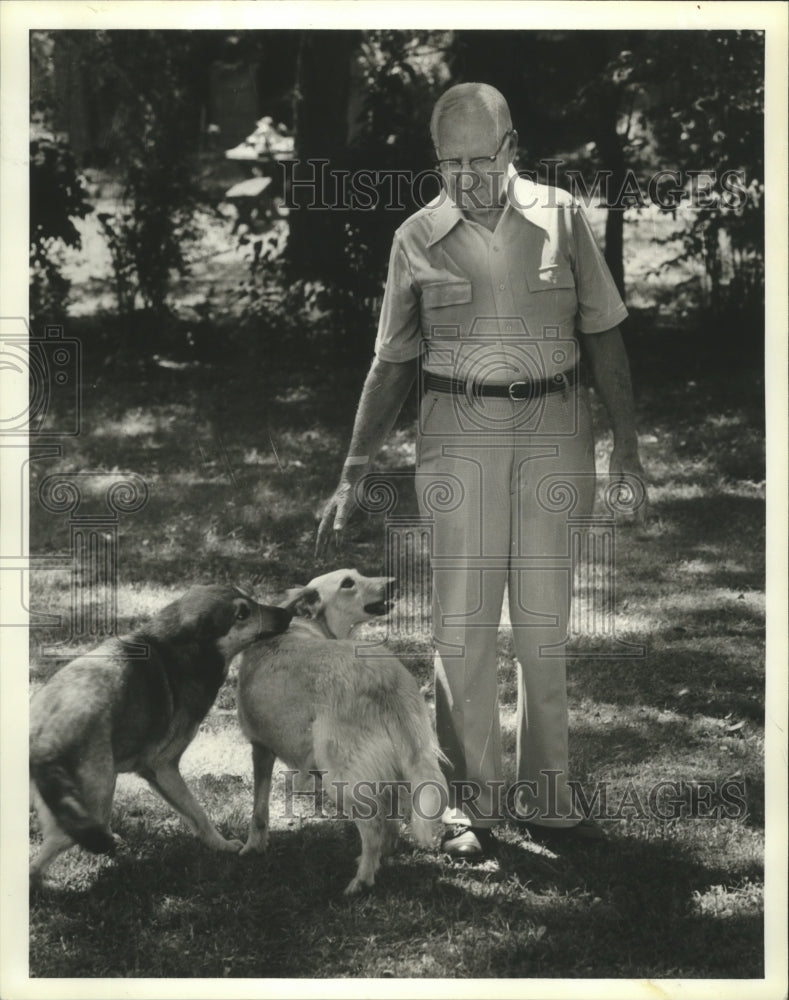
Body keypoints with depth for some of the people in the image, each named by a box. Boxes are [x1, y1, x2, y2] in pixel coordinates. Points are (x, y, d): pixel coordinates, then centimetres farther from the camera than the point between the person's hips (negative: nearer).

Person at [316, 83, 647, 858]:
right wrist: (353, 474, 3)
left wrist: (626, 442, 4)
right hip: (459, 430, -1)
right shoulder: (418, 238, 2)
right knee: (463, 619, -2)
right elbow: (392, 363, 7)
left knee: (546, 619, 6)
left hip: (554, 428, 1)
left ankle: (546, 794, 15)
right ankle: (470, 802, 6)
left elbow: (603, 336, 9)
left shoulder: (562, 219, 3)